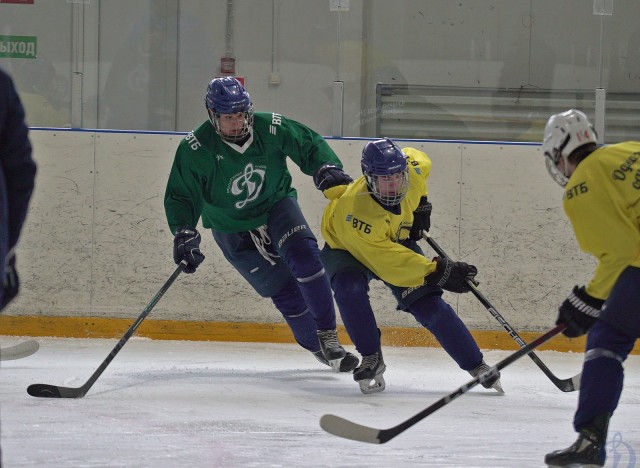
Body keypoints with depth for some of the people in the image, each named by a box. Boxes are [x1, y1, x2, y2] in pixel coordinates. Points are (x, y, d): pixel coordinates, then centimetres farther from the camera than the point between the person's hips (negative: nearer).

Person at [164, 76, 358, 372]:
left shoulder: (270, 128, -17)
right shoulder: (195, 150, -20)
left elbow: (310, 145, -3)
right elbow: (180, 196, -11)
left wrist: (328, 171, -20)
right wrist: (184, 234, -23)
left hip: (276, 206, 1)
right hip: (233, 230, -1)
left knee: (304, 256, -23)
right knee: (284, 290, -6)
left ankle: (327, 335, -14)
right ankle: (318, 347, 9)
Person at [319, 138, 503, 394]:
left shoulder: (412, 169, -26)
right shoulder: (356, 210, -43)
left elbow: (421, 161, 3)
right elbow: (387, 261, -43)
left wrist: (421, 203, 0)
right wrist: (438, 272, -44)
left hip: (398, 240, 4)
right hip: (347, 248, -4)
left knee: (429, 305, -9)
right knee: (350, 288, -36)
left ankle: (476, 365, 5)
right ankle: (371, 359, -17)